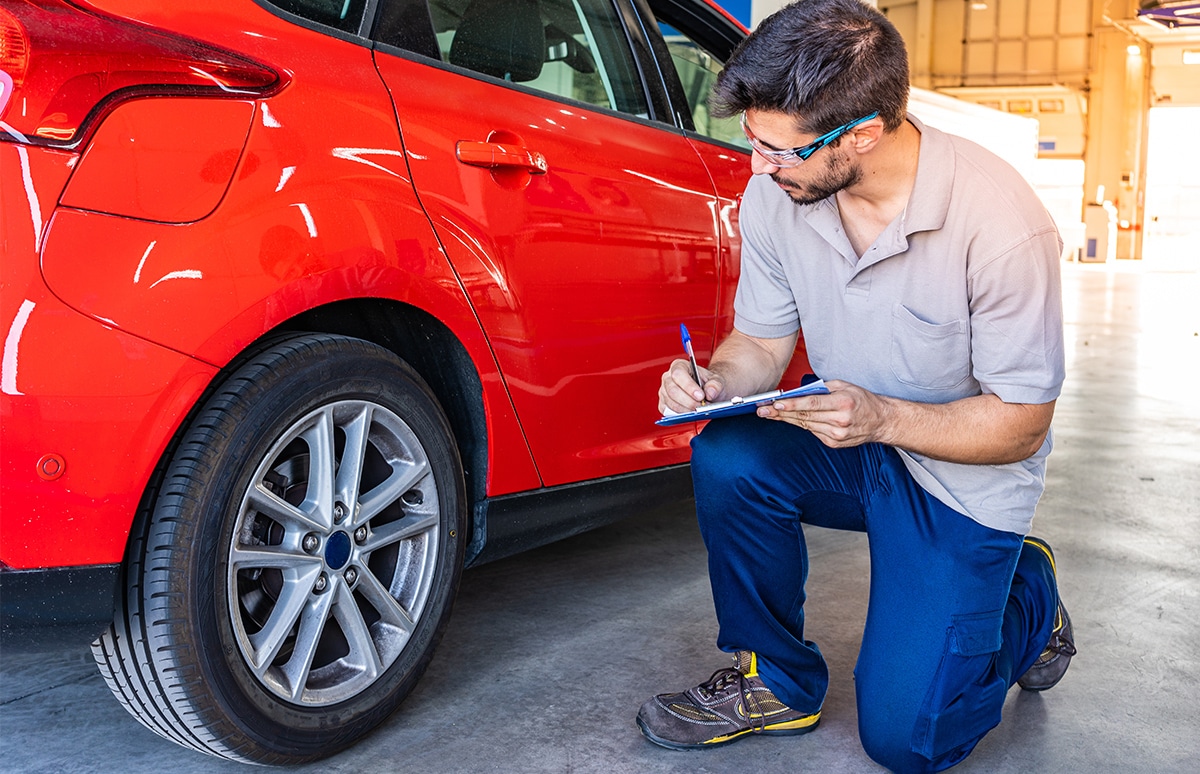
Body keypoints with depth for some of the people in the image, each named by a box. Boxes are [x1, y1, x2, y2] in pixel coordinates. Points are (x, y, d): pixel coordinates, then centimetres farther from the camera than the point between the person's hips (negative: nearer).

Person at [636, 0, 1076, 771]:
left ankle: (1028, 596, 23)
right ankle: (777, 681, -3)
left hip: (966, 472, -4)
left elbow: (1022, 422, -19)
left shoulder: (1001, 222, -27)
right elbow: (763, 342, -1)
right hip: (848, 441, 5)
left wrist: (881, 417, -35)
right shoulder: (776, 196, -13)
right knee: (727, 460, -28)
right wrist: (715, 380, -25)